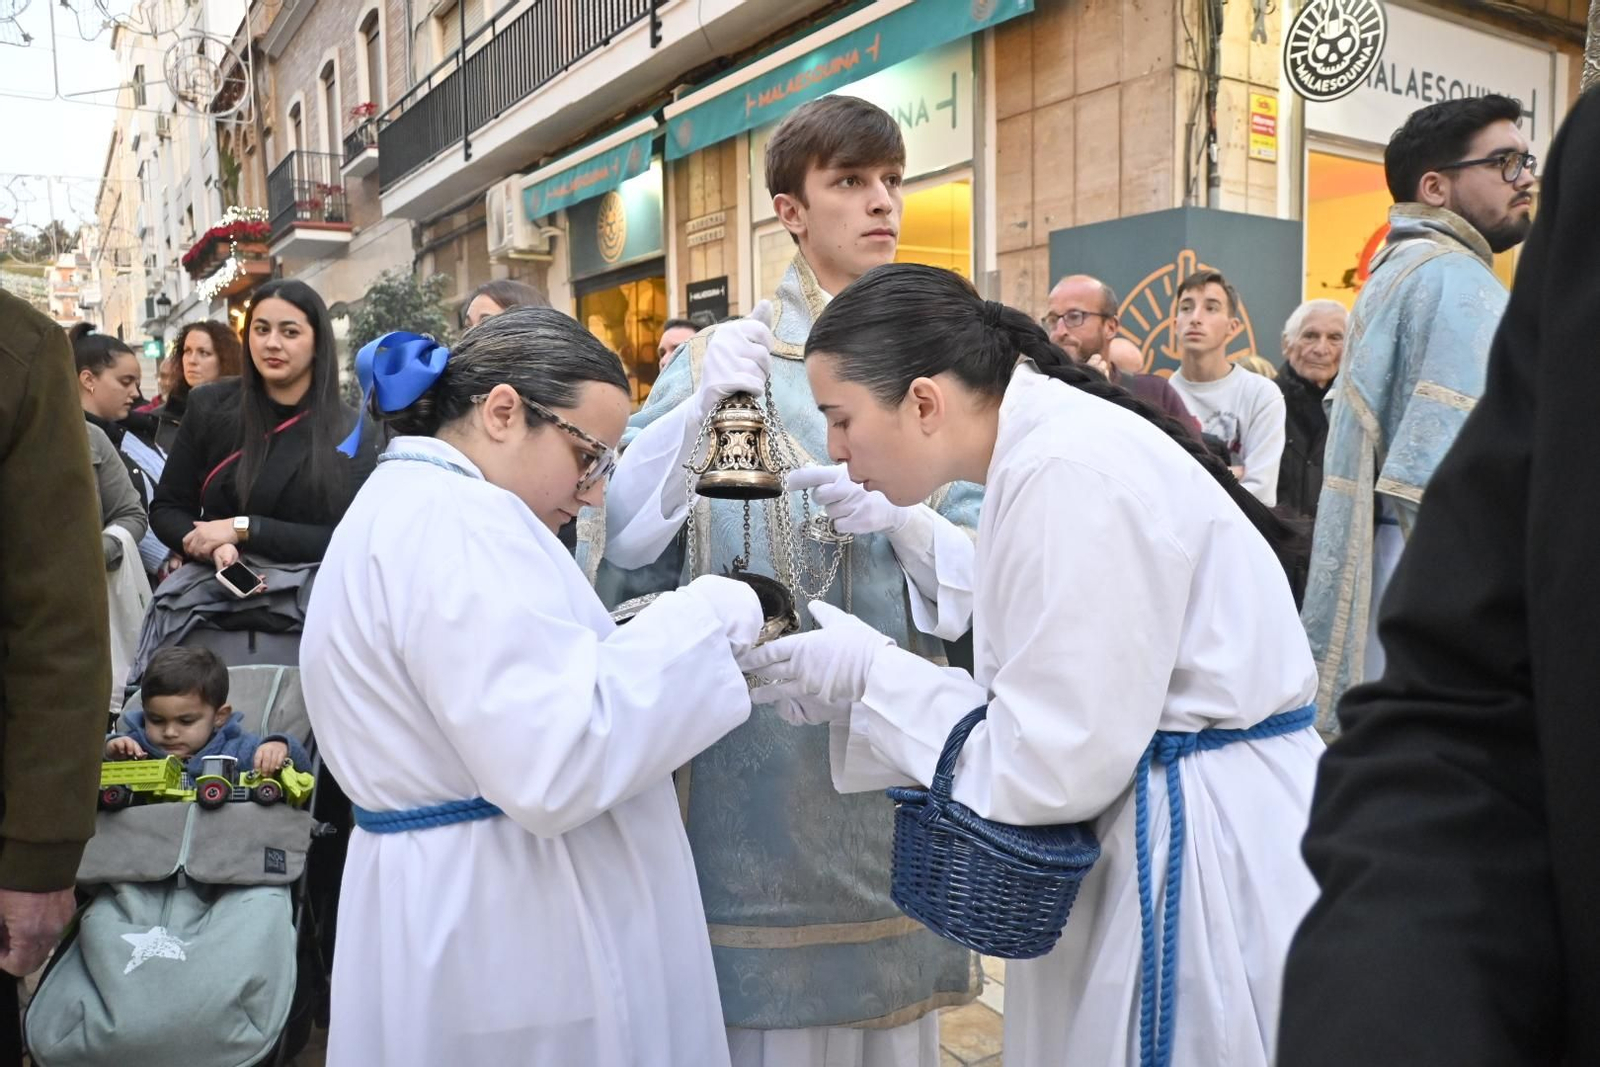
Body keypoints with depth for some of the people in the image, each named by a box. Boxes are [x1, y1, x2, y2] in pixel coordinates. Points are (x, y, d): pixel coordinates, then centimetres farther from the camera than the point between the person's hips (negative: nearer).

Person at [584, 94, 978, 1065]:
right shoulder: (724, 360, -1)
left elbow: (983, 566, 3)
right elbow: (623, 552, -10)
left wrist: (895, 518, -17)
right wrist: (698, 411, -24)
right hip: (761, 742, -3)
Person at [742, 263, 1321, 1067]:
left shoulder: (1070, 471, -24)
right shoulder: (1048, 449, 6)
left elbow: (1049, 764, -22)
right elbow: (1050, 708, 8)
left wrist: (869, 675, -12)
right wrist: (861, 685, 0)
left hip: (1205, 847, -9)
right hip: (1152, 826, 9)